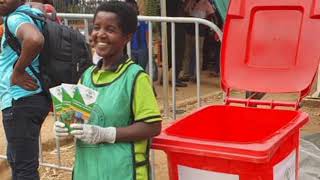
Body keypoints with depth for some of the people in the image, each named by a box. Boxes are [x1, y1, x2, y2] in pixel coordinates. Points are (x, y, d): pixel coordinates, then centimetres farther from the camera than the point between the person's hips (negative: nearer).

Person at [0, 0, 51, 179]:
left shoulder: (16, 18, -15)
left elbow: (35, 40, -37)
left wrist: (17, 71, -21)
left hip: (21, 101, -10)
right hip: (29, 98, 10)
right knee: (16, 159, 24)